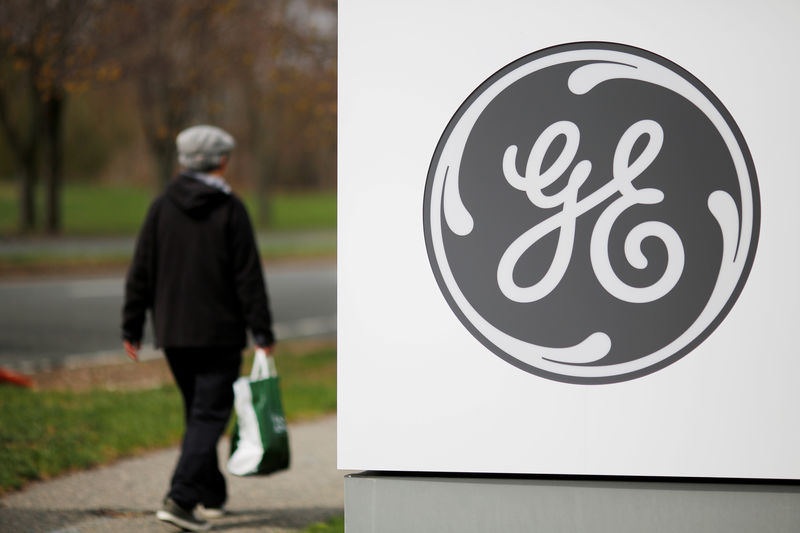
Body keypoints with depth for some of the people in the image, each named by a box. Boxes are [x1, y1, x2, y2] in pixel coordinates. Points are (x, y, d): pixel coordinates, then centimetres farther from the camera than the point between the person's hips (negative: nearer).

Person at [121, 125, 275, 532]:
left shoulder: (162, 207, 3)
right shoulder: (230, 209, -7)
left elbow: (141, 272, 4)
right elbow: (248, 276, -8)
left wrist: (132, 326, 10)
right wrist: (262, 331, -4)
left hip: (173, 332, 5)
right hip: (219, 332, -4)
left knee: (197, 412, 17)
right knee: (210, 414, -4)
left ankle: (209, 496, 24)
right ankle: (181, 498, -18)